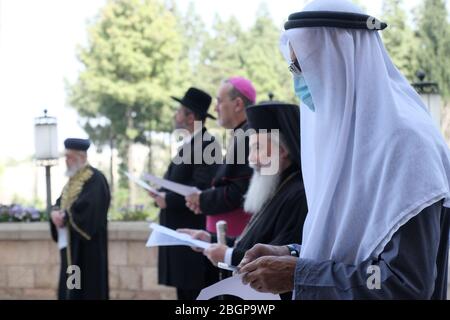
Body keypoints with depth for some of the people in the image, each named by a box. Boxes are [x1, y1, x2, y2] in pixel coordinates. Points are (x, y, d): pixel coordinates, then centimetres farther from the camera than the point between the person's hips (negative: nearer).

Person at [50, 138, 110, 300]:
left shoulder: (95, 179, -12)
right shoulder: (73, 179, 17)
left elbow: (88, 207, -23)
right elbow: (60, 203, 15)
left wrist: (65, 216, -15)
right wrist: (56, 213, -7)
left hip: (87, 244, -9)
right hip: (70, 244, 9)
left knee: (87, 286, -8)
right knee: (69, 287, 9)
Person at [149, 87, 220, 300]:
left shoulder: (206, 145, -14)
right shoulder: (190, 144, 18)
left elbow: (202, 188, -23)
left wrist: (169, 199, -15)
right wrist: (163, 192, 5)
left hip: (195, 232, -10)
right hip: (181, 230, 10)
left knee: (196, 291, -8)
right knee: (184, 290, 11)